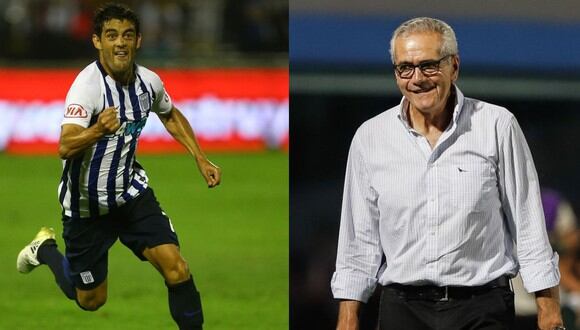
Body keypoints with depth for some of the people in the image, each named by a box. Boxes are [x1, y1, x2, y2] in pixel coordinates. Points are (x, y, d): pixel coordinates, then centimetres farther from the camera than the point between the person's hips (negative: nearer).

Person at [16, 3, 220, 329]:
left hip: (131, 191, 4)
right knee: (91, 300, 12)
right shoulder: (88, 84, -27)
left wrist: (201, 159, 8)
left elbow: (171, 116, 17)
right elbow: (65, 147, -41)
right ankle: (45, 249, 39)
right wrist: (98, 130, -61)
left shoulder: (149, 81, -7)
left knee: (175, 267, -16)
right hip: (87, 203, -4)